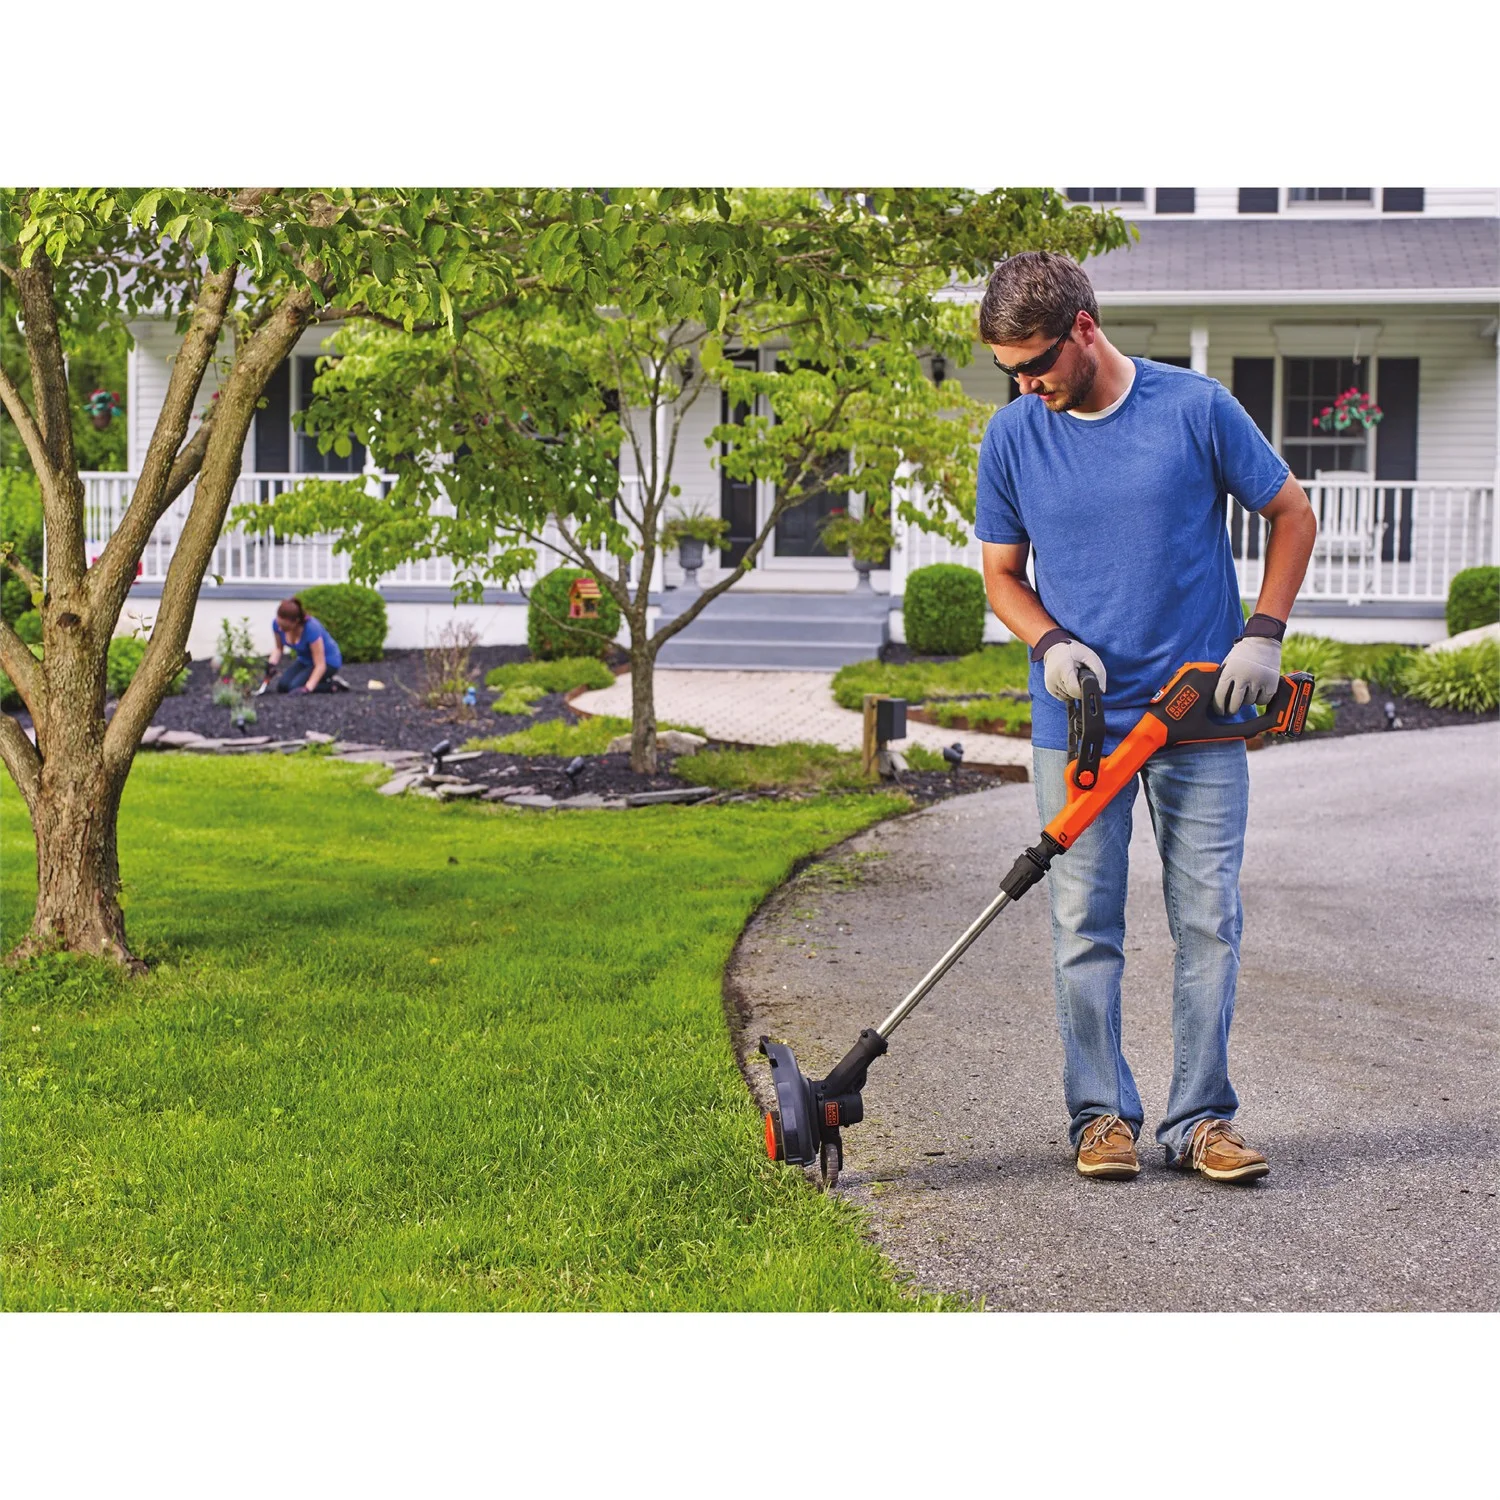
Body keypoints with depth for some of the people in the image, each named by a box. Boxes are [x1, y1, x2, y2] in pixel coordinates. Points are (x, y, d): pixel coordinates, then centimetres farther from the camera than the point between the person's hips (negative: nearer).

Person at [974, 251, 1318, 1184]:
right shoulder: (1013, 436, 2)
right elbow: (1002, 574, 12)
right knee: (1086, 927, 2)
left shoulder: (1195, 409, -4)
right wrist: (1050, 641, -8)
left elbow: (1293, 517, 6)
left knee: (1210, 923, 1)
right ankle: (1103, 1115, 13)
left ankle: (1201, 1119, 9)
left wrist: (1263, 635, -4)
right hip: (1079, 723, 1)